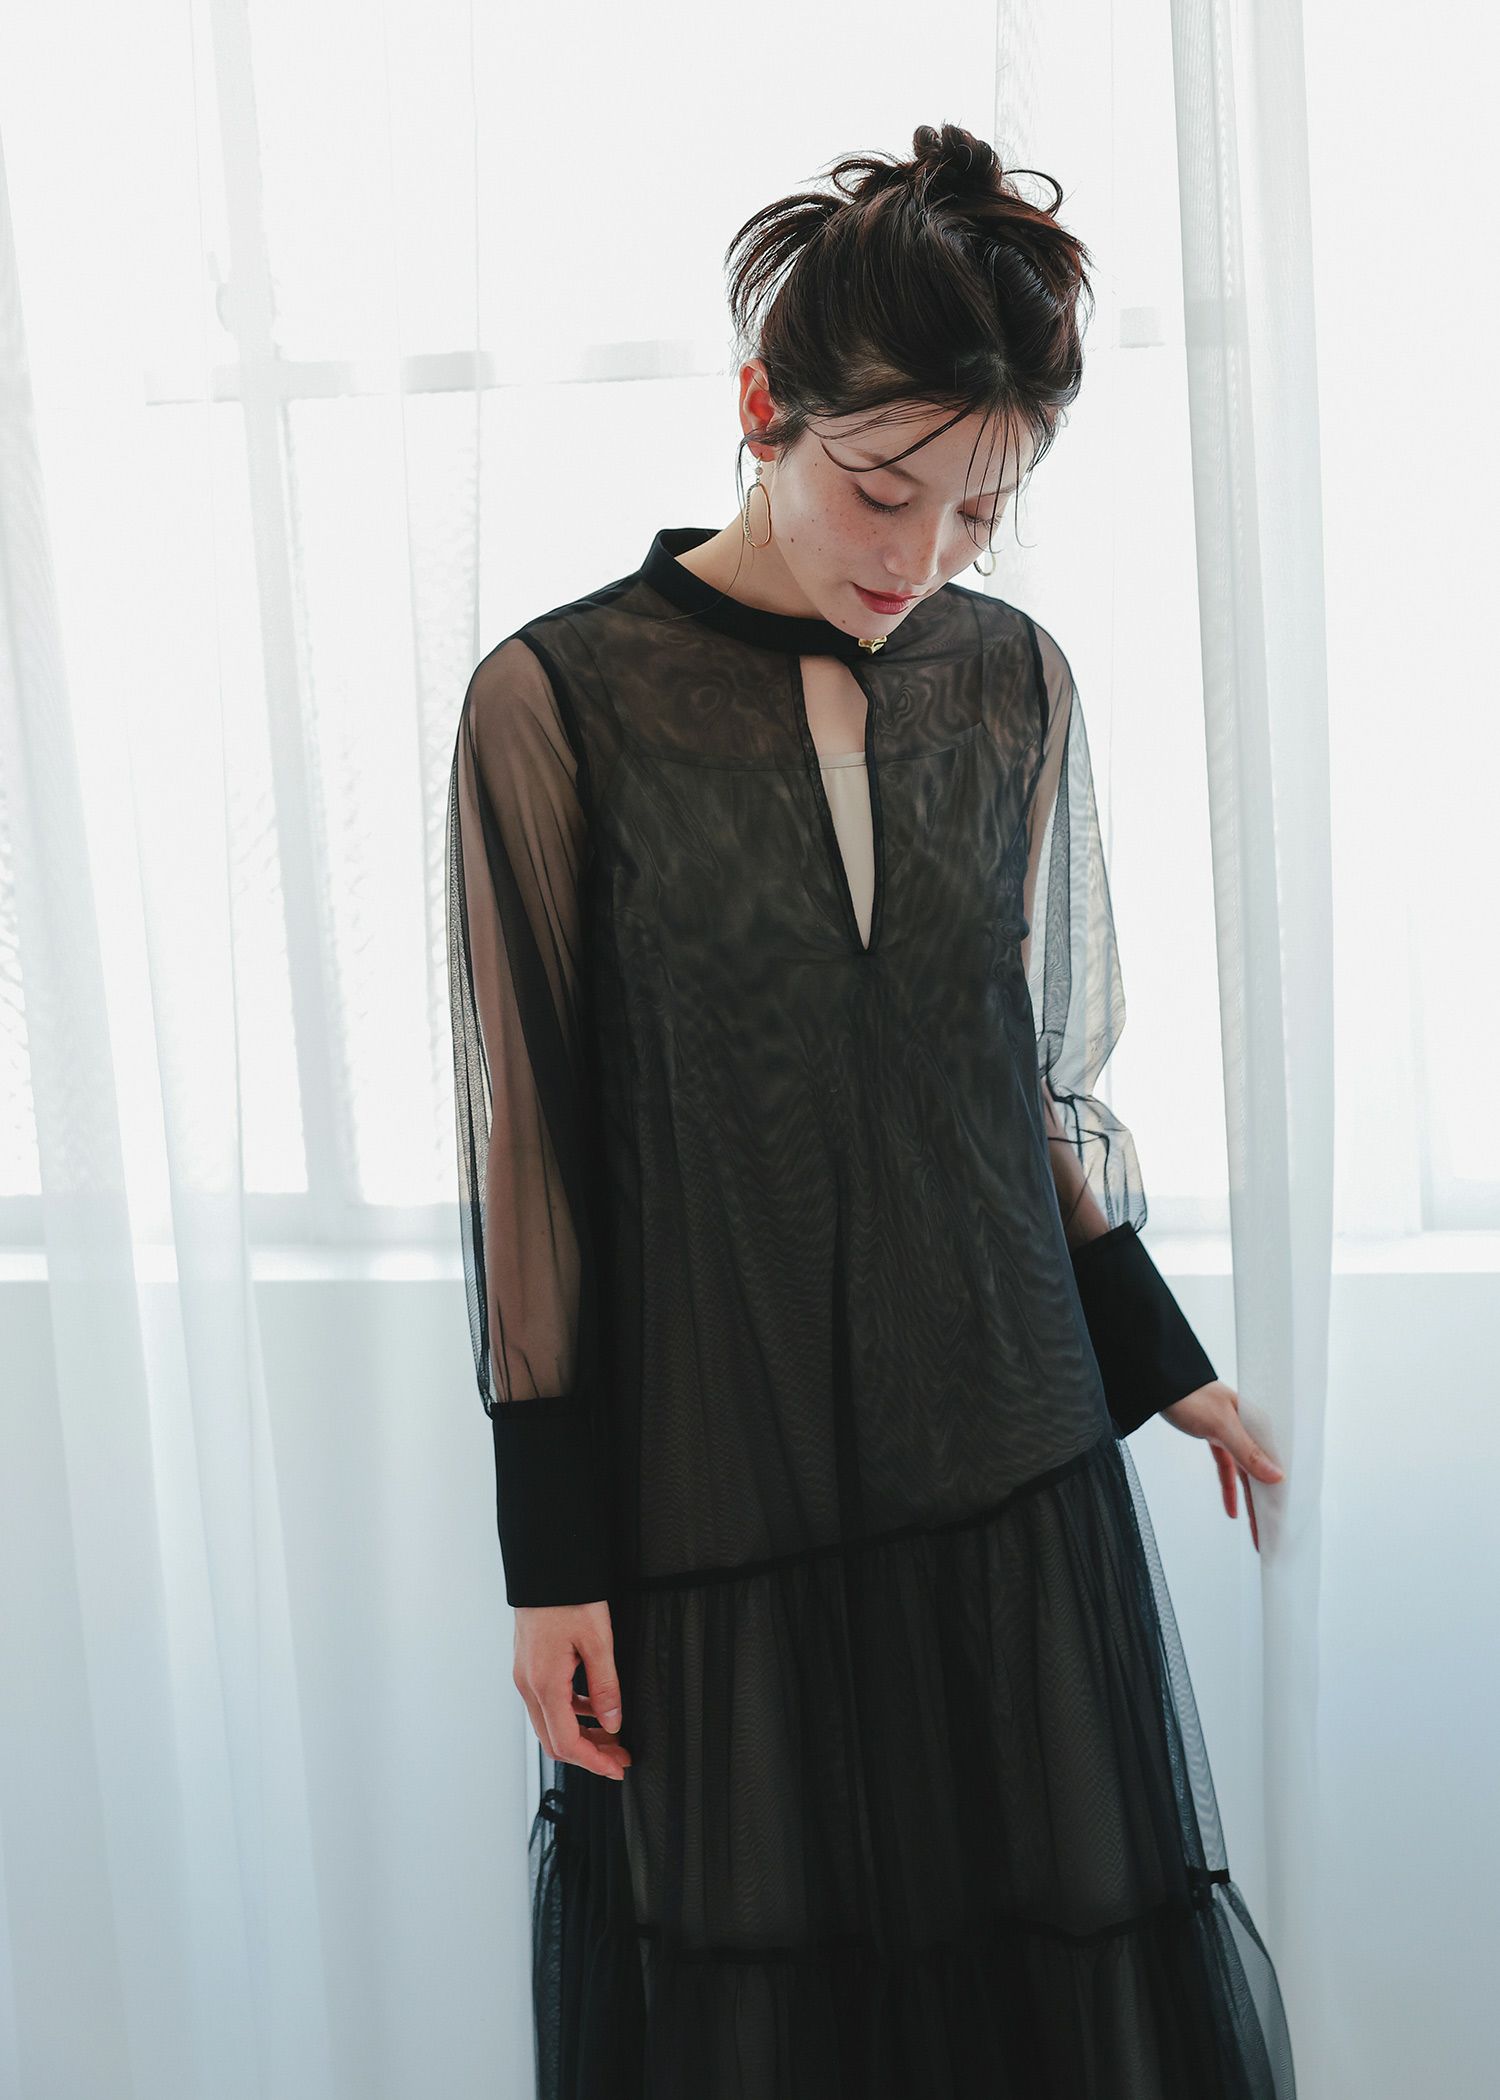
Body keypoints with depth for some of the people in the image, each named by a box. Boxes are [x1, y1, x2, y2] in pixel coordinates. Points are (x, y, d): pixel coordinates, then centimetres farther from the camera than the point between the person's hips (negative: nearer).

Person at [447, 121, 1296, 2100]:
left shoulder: (1012, 682, 2)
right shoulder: (561, 704, -9)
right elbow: (528, 1153, -7)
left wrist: (1159, 1360, 18)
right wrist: (550, 1558, -6)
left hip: (1014, 1470, 3)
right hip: (713, 1509, -3)